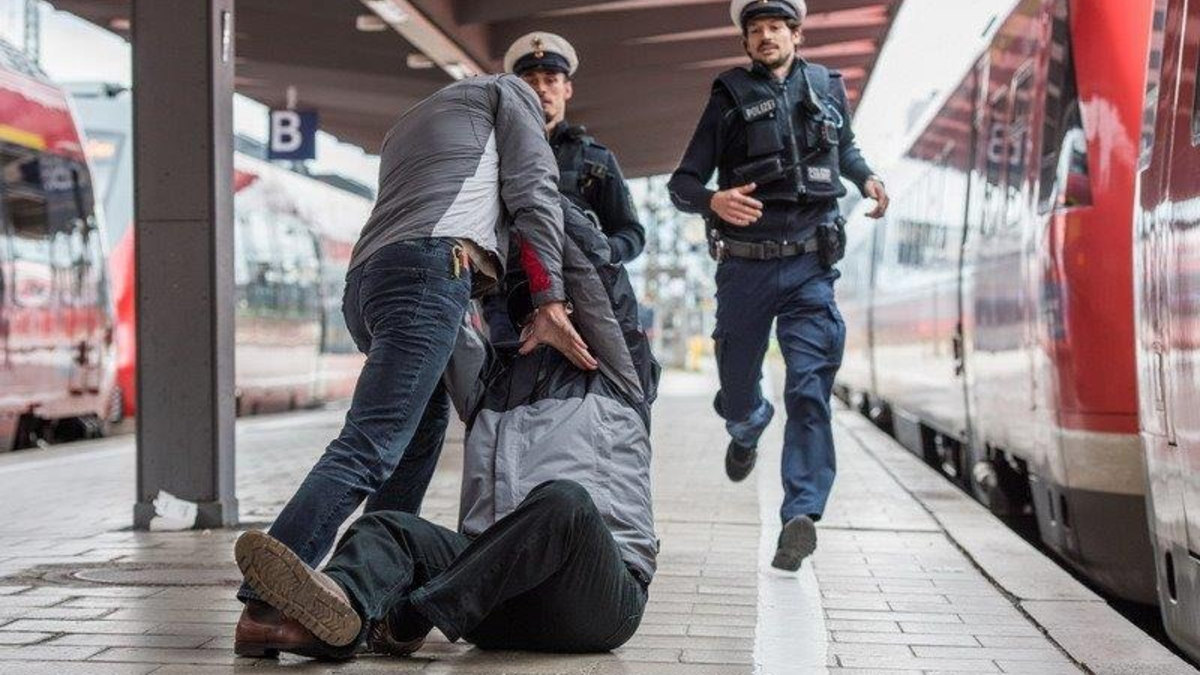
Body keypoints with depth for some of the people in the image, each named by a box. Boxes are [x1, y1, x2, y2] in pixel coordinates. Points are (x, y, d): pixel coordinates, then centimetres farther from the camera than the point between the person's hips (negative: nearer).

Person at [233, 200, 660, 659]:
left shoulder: (616, 377, 19)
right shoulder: (491, 377, 30)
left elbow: (592, 259, 12)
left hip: (599, 598, -4)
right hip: (502, 601, 4)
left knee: (564, 501, -35)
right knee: (386, 528, -18)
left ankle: (404, 620, -38)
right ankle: (341, 609, -54)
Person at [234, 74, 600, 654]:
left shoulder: (406, 125, 40)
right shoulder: (508, 92, 22)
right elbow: (533, 192, 8)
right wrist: (550, 301, 1)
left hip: (364, 281, 8)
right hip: (434, 265, -8)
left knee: (426, 418, 25)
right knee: (370, 448, -17)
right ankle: (262, 608, -27)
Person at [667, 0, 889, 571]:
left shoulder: (828, 89, 9)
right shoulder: (730, 97, 3)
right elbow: (681, 184, -1)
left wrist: (867, 178, 9)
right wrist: (713, 200, -23)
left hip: (809, 267, 0)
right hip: (744, 267, 0)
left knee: (809, 389, -13)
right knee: (736, 393, 12)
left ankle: (801, 515, -15)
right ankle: (748, 430, 48)